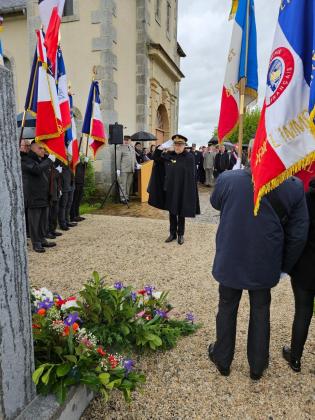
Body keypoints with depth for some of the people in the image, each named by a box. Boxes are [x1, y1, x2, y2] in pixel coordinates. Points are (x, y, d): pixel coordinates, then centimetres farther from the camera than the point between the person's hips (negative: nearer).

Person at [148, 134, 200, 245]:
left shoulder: (189, 157, -9)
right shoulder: (168, 155, 2)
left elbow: (191, 176, -11)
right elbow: (156, 158, 15)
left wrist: (189, 191, -16)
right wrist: (159, 149, -3)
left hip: (182, 190, -4)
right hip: (170, 189, 4)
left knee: (181, 214, 9)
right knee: (172, 212, 13)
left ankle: (180, 234, 23)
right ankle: (172, 233, 26)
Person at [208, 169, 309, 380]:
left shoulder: (227, 179, -18)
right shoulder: (294, 187, -16)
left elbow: (215, 203, 5)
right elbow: (298, 234, -8)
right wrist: (285, 265, 7)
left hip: (230, 260, 0)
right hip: (264, 264, 0)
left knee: (227, 307, 20)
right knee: (261, 310, 21)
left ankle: (222, 359, 39)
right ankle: (257, 366, 39)